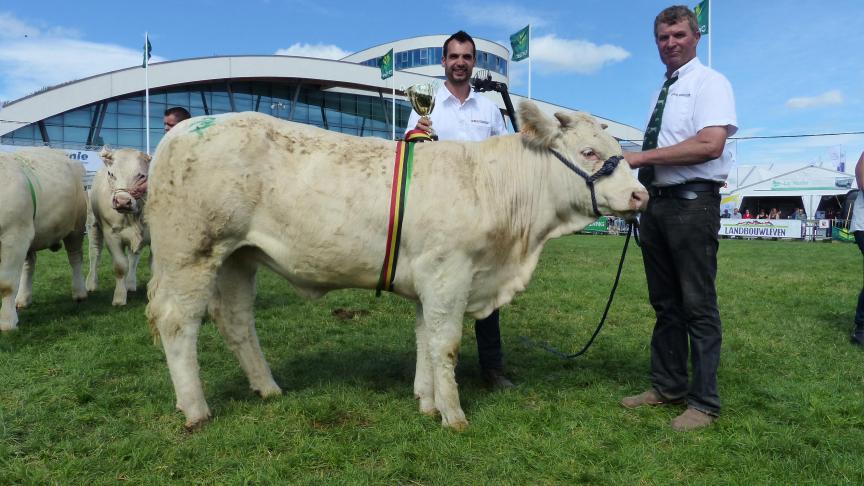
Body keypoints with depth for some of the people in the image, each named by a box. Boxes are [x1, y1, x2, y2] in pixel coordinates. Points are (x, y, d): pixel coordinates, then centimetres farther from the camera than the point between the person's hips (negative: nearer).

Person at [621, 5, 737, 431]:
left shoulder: (709, 82, -4)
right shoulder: (663, 91, 18)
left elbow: (710, 144, -20)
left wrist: (641, 157, -19)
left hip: (691, 202, -8)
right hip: (656, 201, 8)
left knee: (698, 305, -2)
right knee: (664, 301, 14)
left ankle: (704, 401, 10)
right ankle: (667, 386, 26)